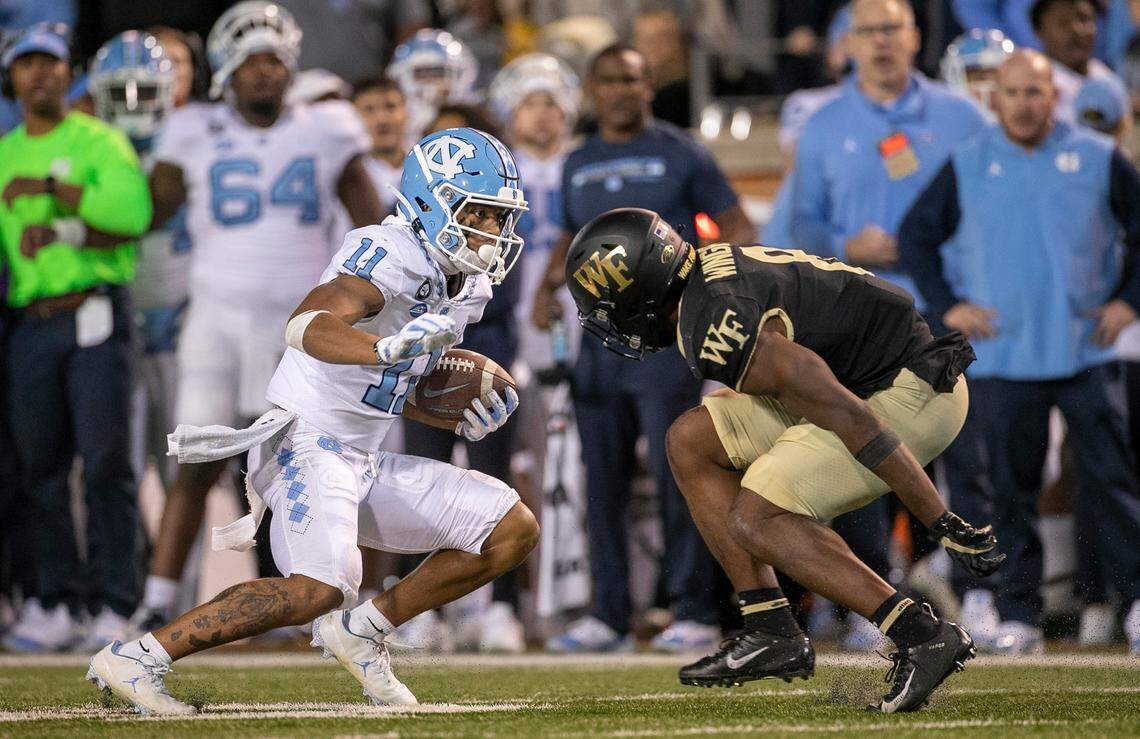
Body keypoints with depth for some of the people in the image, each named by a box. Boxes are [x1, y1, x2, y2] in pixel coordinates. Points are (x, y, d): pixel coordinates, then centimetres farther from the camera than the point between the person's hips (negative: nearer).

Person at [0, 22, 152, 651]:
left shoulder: (99, 143, 3)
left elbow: (132, 213, -14)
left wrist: (52, 189, -17)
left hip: (94, 312, -4)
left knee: (105, 462, -7)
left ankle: (112, 605, -4)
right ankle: (54, 603, 12)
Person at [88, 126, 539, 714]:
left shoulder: (466, 286, 12)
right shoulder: (388, 254, -17)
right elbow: (308, 325, -35)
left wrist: (463, 420, 5)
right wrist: (384, 348, -53)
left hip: (361, 463, 9)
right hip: (305, 445, -9)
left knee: (513, 531, 5)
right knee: (317, 589, -31)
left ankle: (361, 630, 9)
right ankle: (134, 658, -22)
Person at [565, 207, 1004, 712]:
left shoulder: (716, 332, -24)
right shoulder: (709, 268, 6)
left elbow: (846, 414, -27)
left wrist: (944, 525, -25)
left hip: (911, 398, -10)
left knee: (755, 521, -14)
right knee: (691, 443, 7)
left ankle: (922, 636, -15)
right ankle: (772, 632, 7)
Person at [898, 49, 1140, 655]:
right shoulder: (966, 166, 6)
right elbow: (916, 235, 12)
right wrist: (947, 305, 2)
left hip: (1086, 351, 0)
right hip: (1002, 353, 1)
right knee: (1010, 487, 1)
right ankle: (1018, 615, 4)